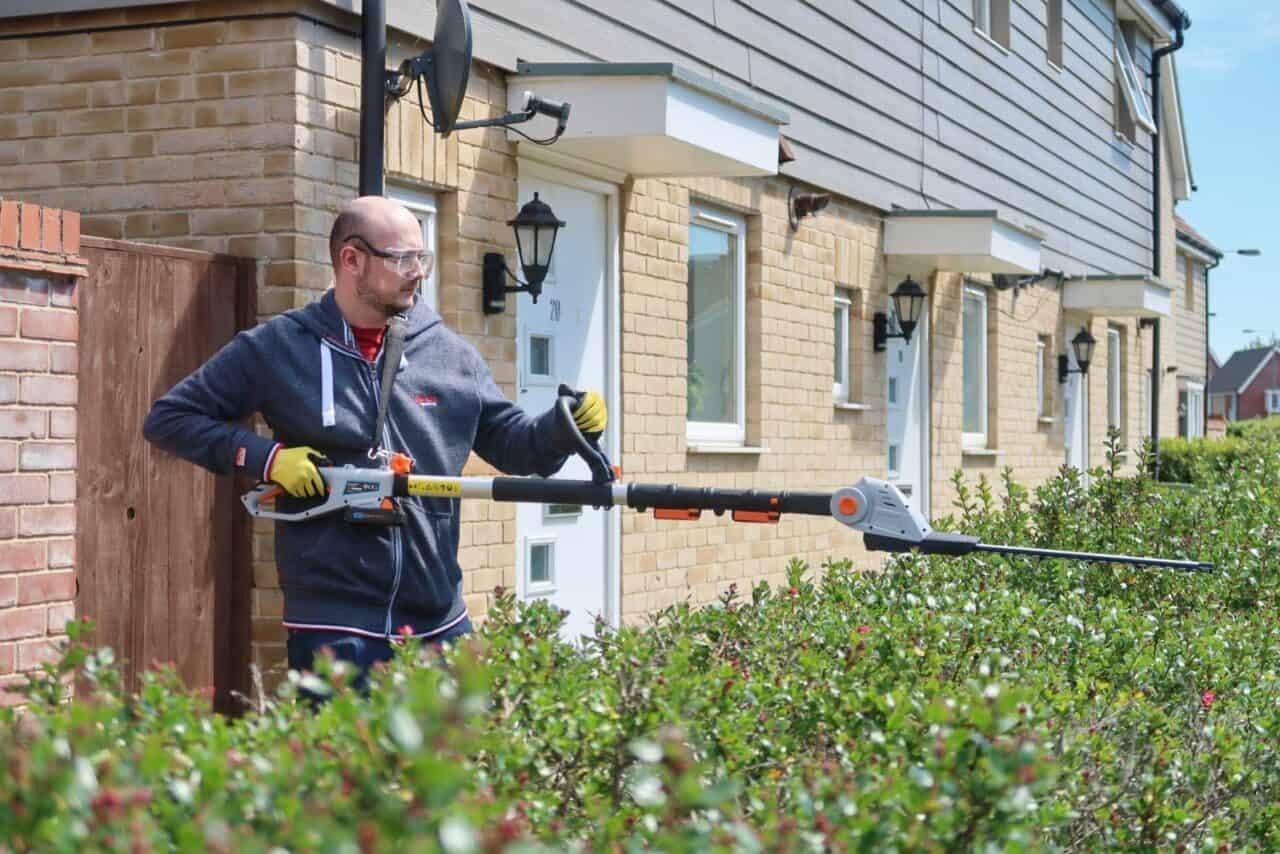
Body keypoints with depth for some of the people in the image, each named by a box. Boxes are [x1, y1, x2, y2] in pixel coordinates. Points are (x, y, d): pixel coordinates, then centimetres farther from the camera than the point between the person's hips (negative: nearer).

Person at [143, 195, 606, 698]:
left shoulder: (450, 353, 8)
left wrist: (565, 427, -8)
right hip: (333, 624, -4)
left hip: (440, 622, 4)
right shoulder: (277, 348, 0)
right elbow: (168, 419, 3)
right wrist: (264, 456, -10)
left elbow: (513, 443, 13)